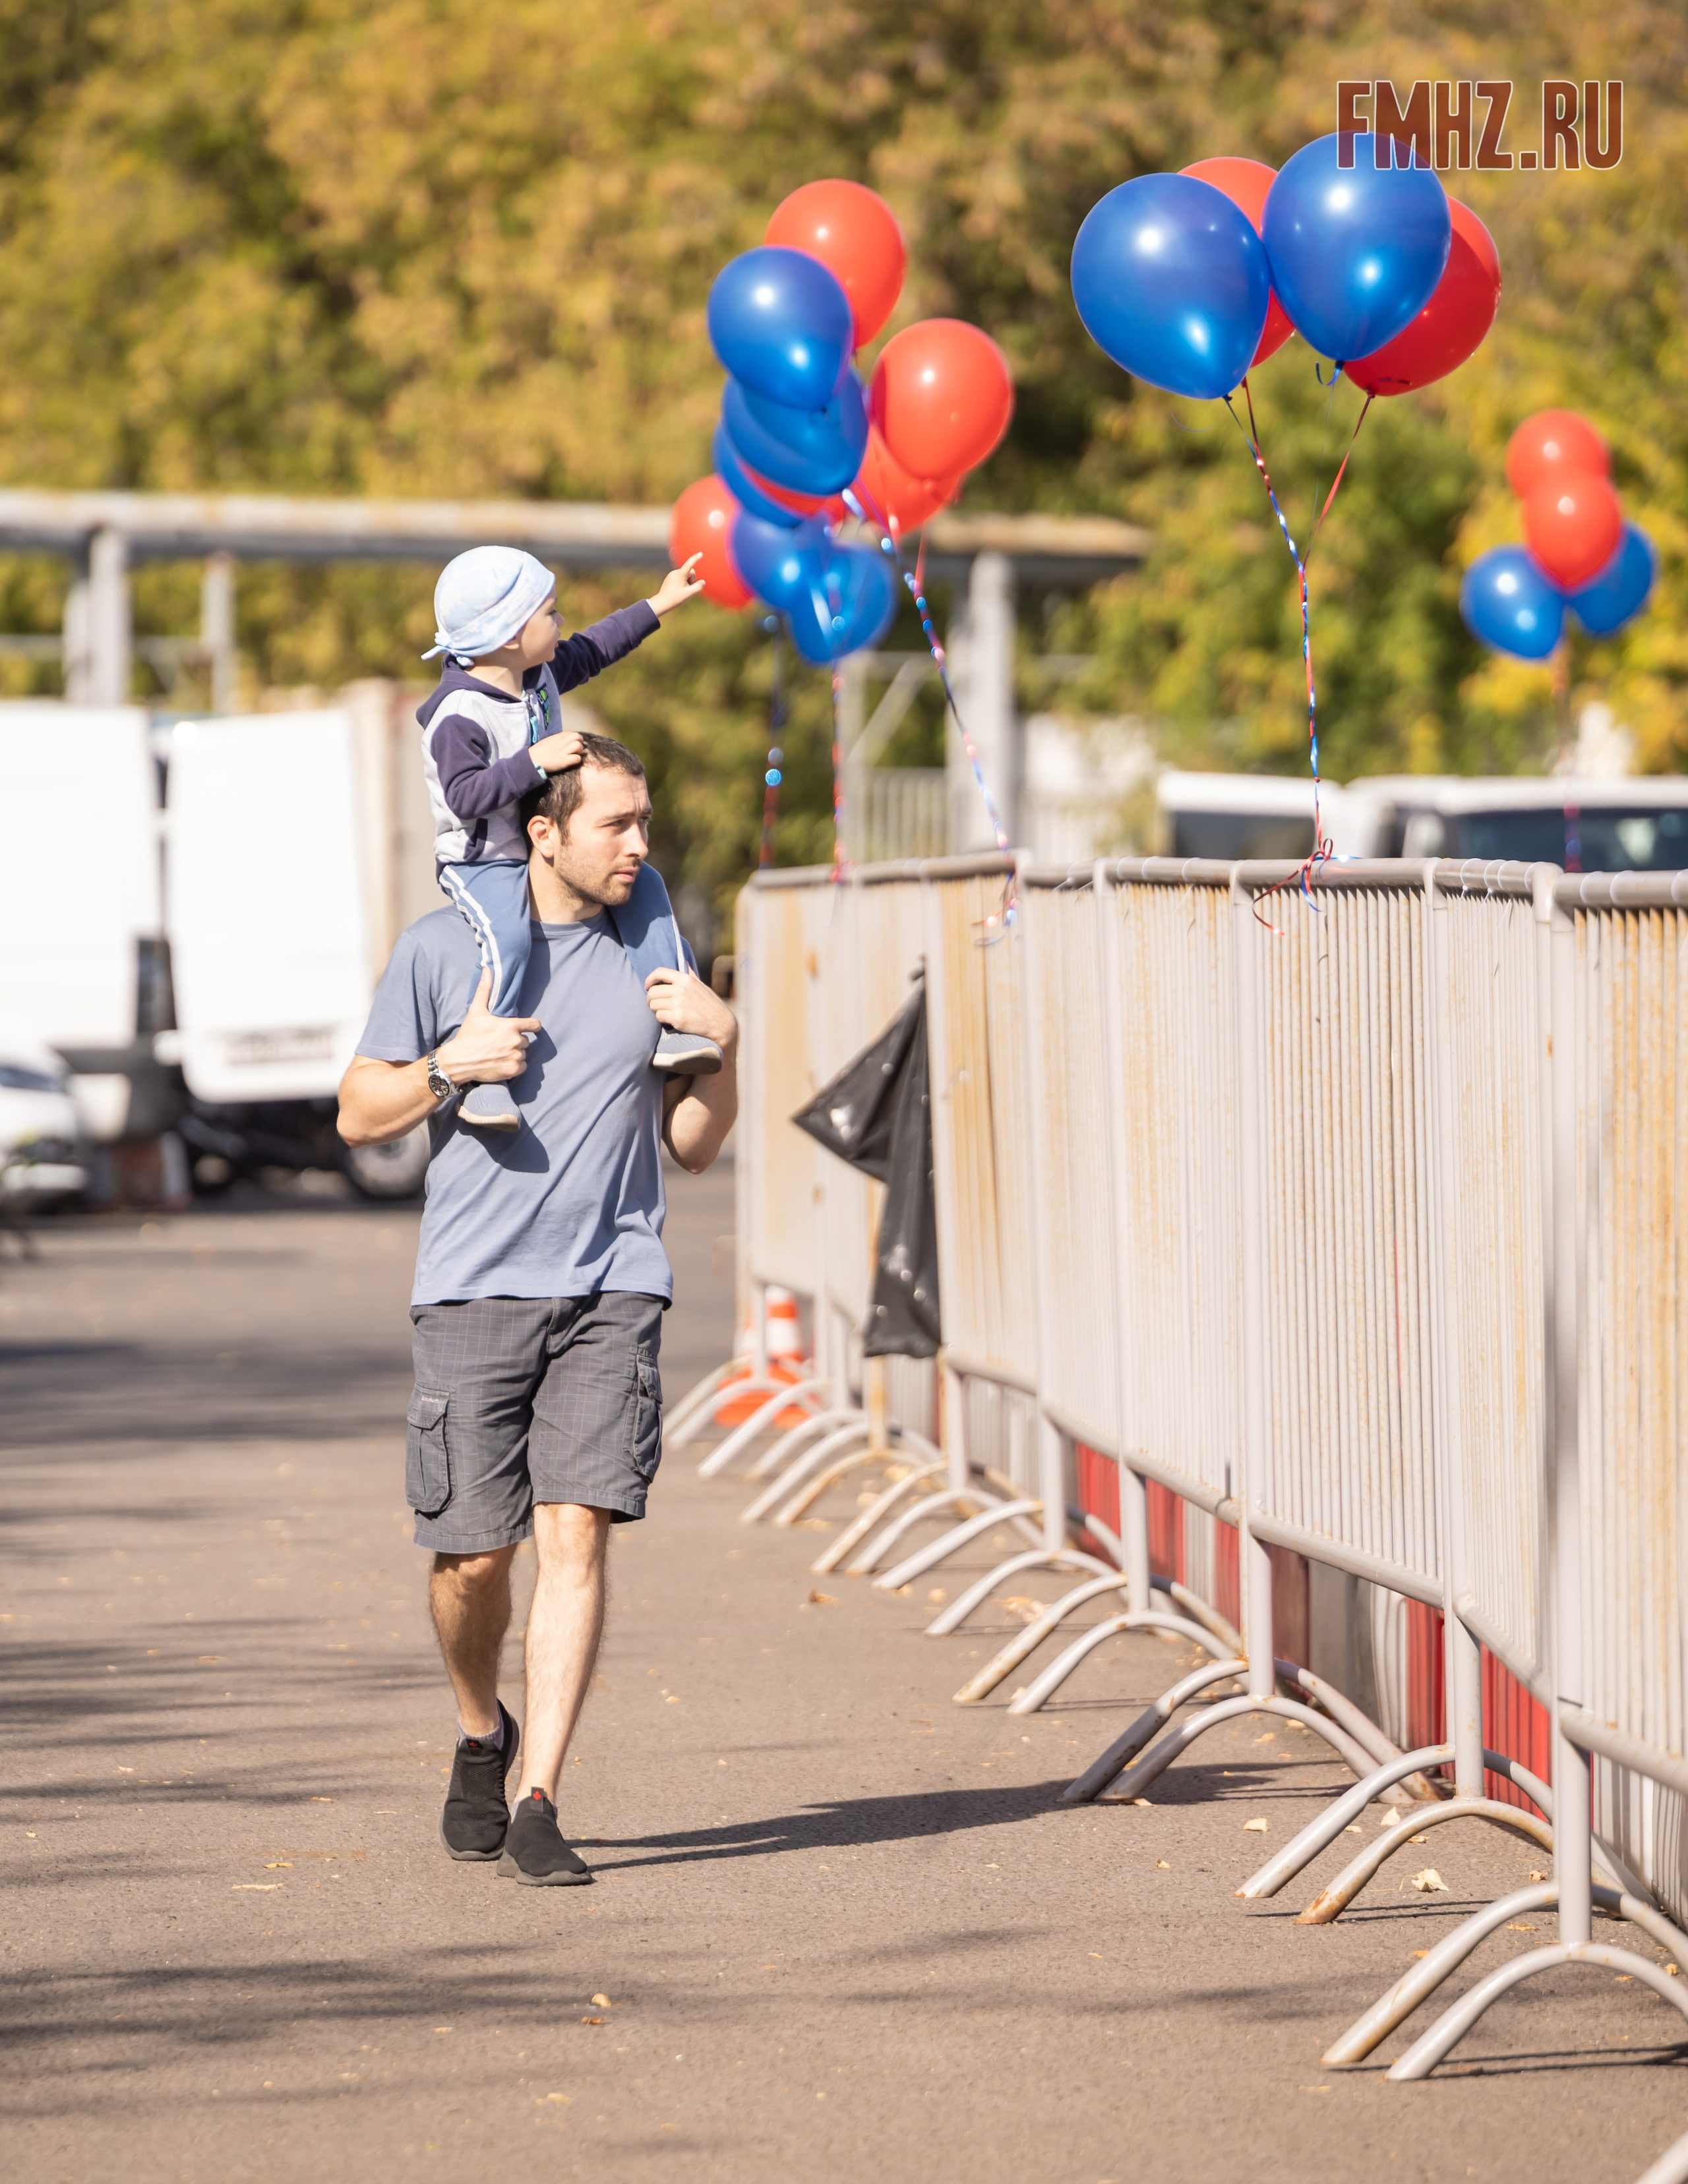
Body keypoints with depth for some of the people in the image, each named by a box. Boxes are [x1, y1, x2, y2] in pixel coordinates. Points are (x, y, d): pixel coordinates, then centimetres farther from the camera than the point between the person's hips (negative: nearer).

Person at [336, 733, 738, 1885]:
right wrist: (450, 1066, -10)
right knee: (473, 1553, 0)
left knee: (576, 1531, -11)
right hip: (475, 1288, -1)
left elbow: (694, 1147, 16)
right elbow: (360, 1113, 8)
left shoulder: (648, 956, 11)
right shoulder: (442, 948, 3)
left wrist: (723, 1045, -2)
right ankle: (484, 1734, 29)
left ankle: (537, 1802, -10)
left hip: (614, 1285, 1)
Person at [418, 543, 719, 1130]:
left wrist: (656, 606, 29)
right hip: (481, 863, -9)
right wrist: (535, 761, -35)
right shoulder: (459, 715, -22)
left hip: (545, 849, 9)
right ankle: (484, 1078, -35)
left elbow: (591, 650, 23)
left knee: (642, 884, 1)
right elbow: (466, 795, -30)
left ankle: (666, 1030, 1)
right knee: (507, 938, -36)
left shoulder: (538, 675, 5)